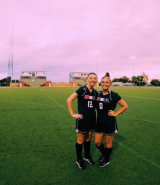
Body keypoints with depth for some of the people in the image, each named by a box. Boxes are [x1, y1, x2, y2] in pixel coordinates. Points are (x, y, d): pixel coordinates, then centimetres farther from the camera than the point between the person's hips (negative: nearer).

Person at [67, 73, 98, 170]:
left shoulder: (95, 92, 4)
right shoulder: (82, 89, -15)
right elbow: (69, 100, -18)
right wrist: (73, 114, -17)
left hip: (92, 119, 5)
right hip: (82, 119, -5)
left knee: (88, 139, 19)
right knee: (81, 140, 9)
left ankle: (87, 156, 41)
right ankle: (79, 160, 29)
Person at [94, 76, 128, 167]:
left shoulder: (114, 95, -12)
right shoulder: (98, 94, 2)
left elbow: (125, 106, -6)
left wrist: (115, 113, -9)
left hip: (110, 123, -5)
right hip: (99, 122, 5)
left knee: (108, 143, 12)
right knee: (97, 142, 12)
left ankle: (106, 160, 37)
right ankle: (103, 153, 45)